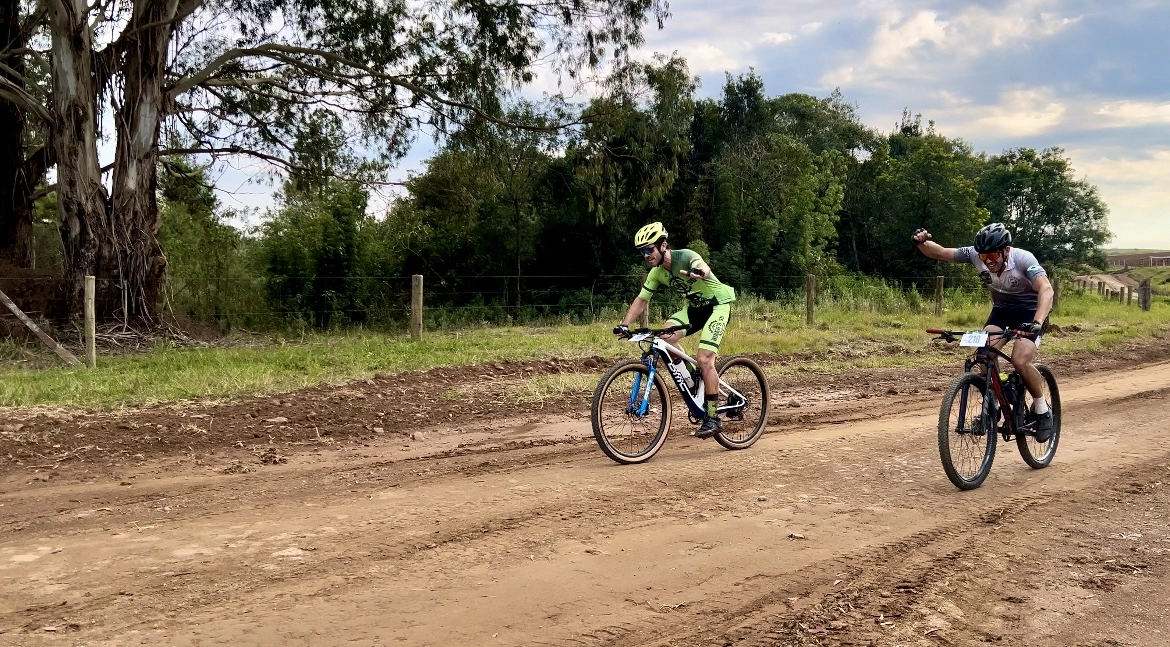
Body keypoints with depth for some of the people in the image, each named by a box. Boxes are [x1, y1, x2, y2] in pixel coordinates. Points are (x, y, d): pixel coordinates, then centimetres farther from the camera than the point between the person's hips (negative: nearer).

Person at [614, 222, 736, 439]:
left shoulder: (686, 257, -27)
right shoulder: (656, 273, -6)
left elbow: (704, 268, -49)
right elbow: (641, 300, -1)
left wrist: (699, 272, -74)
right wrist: (624, 325, -15)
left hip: (718, 304, -7)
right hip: (695, 306, 7)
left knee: (704, 359, -20)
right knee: (665, 336, -20)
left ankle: (712, 418, -8)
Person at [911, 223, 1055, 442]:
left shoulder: (1023, 259, -32)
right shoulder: (976, 254, -20)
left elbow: (1046, 289, -44)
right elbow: (940, 253, -16)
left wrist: (1037, 323, -60)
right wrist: (921, 243, -40)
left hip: (1031, 311, -4)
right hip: (1002, 309, 4)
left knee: (1020, 361, -24)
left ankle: (1043, 411, 1)